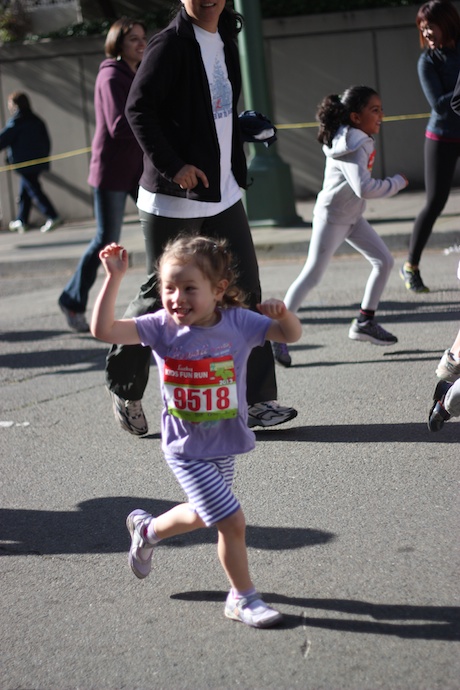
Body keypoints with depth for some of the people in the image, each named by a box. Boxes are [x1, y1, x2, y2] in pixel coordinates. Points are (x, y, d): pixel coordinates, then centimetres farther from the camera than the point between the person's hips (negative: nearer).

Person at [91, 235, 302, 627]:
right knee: (232, 522, -8)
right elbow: (103, 330, -21)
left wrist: (282, 314, -36)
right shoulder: (162, 327, -15)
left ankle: (147, 529, 55)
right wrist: (114, 278, -27)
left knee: (202, 515, 25)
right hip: (188, 451, -4)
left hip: (226, 445, 4)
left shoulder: (238, 323, -12)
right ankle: (244, 599, 13)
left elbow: (292, 335, -14)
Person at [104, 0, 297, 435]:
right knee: (159, 296, 3)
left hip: (222, 194, 7)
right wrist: (173, 166, -23)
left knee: (245, 292, 2)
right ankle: (125, 390, 22)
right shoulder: (170, 44, -13)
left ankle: (256, 401, 5)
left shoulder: (224, 39, 11)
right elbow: (138, 109, -19)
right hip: (173, 198, -7)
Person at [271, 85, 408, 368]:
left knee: (384, 261, 7)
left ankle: (365, 322, 16)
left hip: (352, 217, 10)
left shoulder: (361, 140, 3)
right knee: (312, 276, -8)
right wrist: (397, 182, -24)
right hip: (331, 218, -10)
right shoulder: (353, 148, -26)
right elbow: (365, 188, -37)